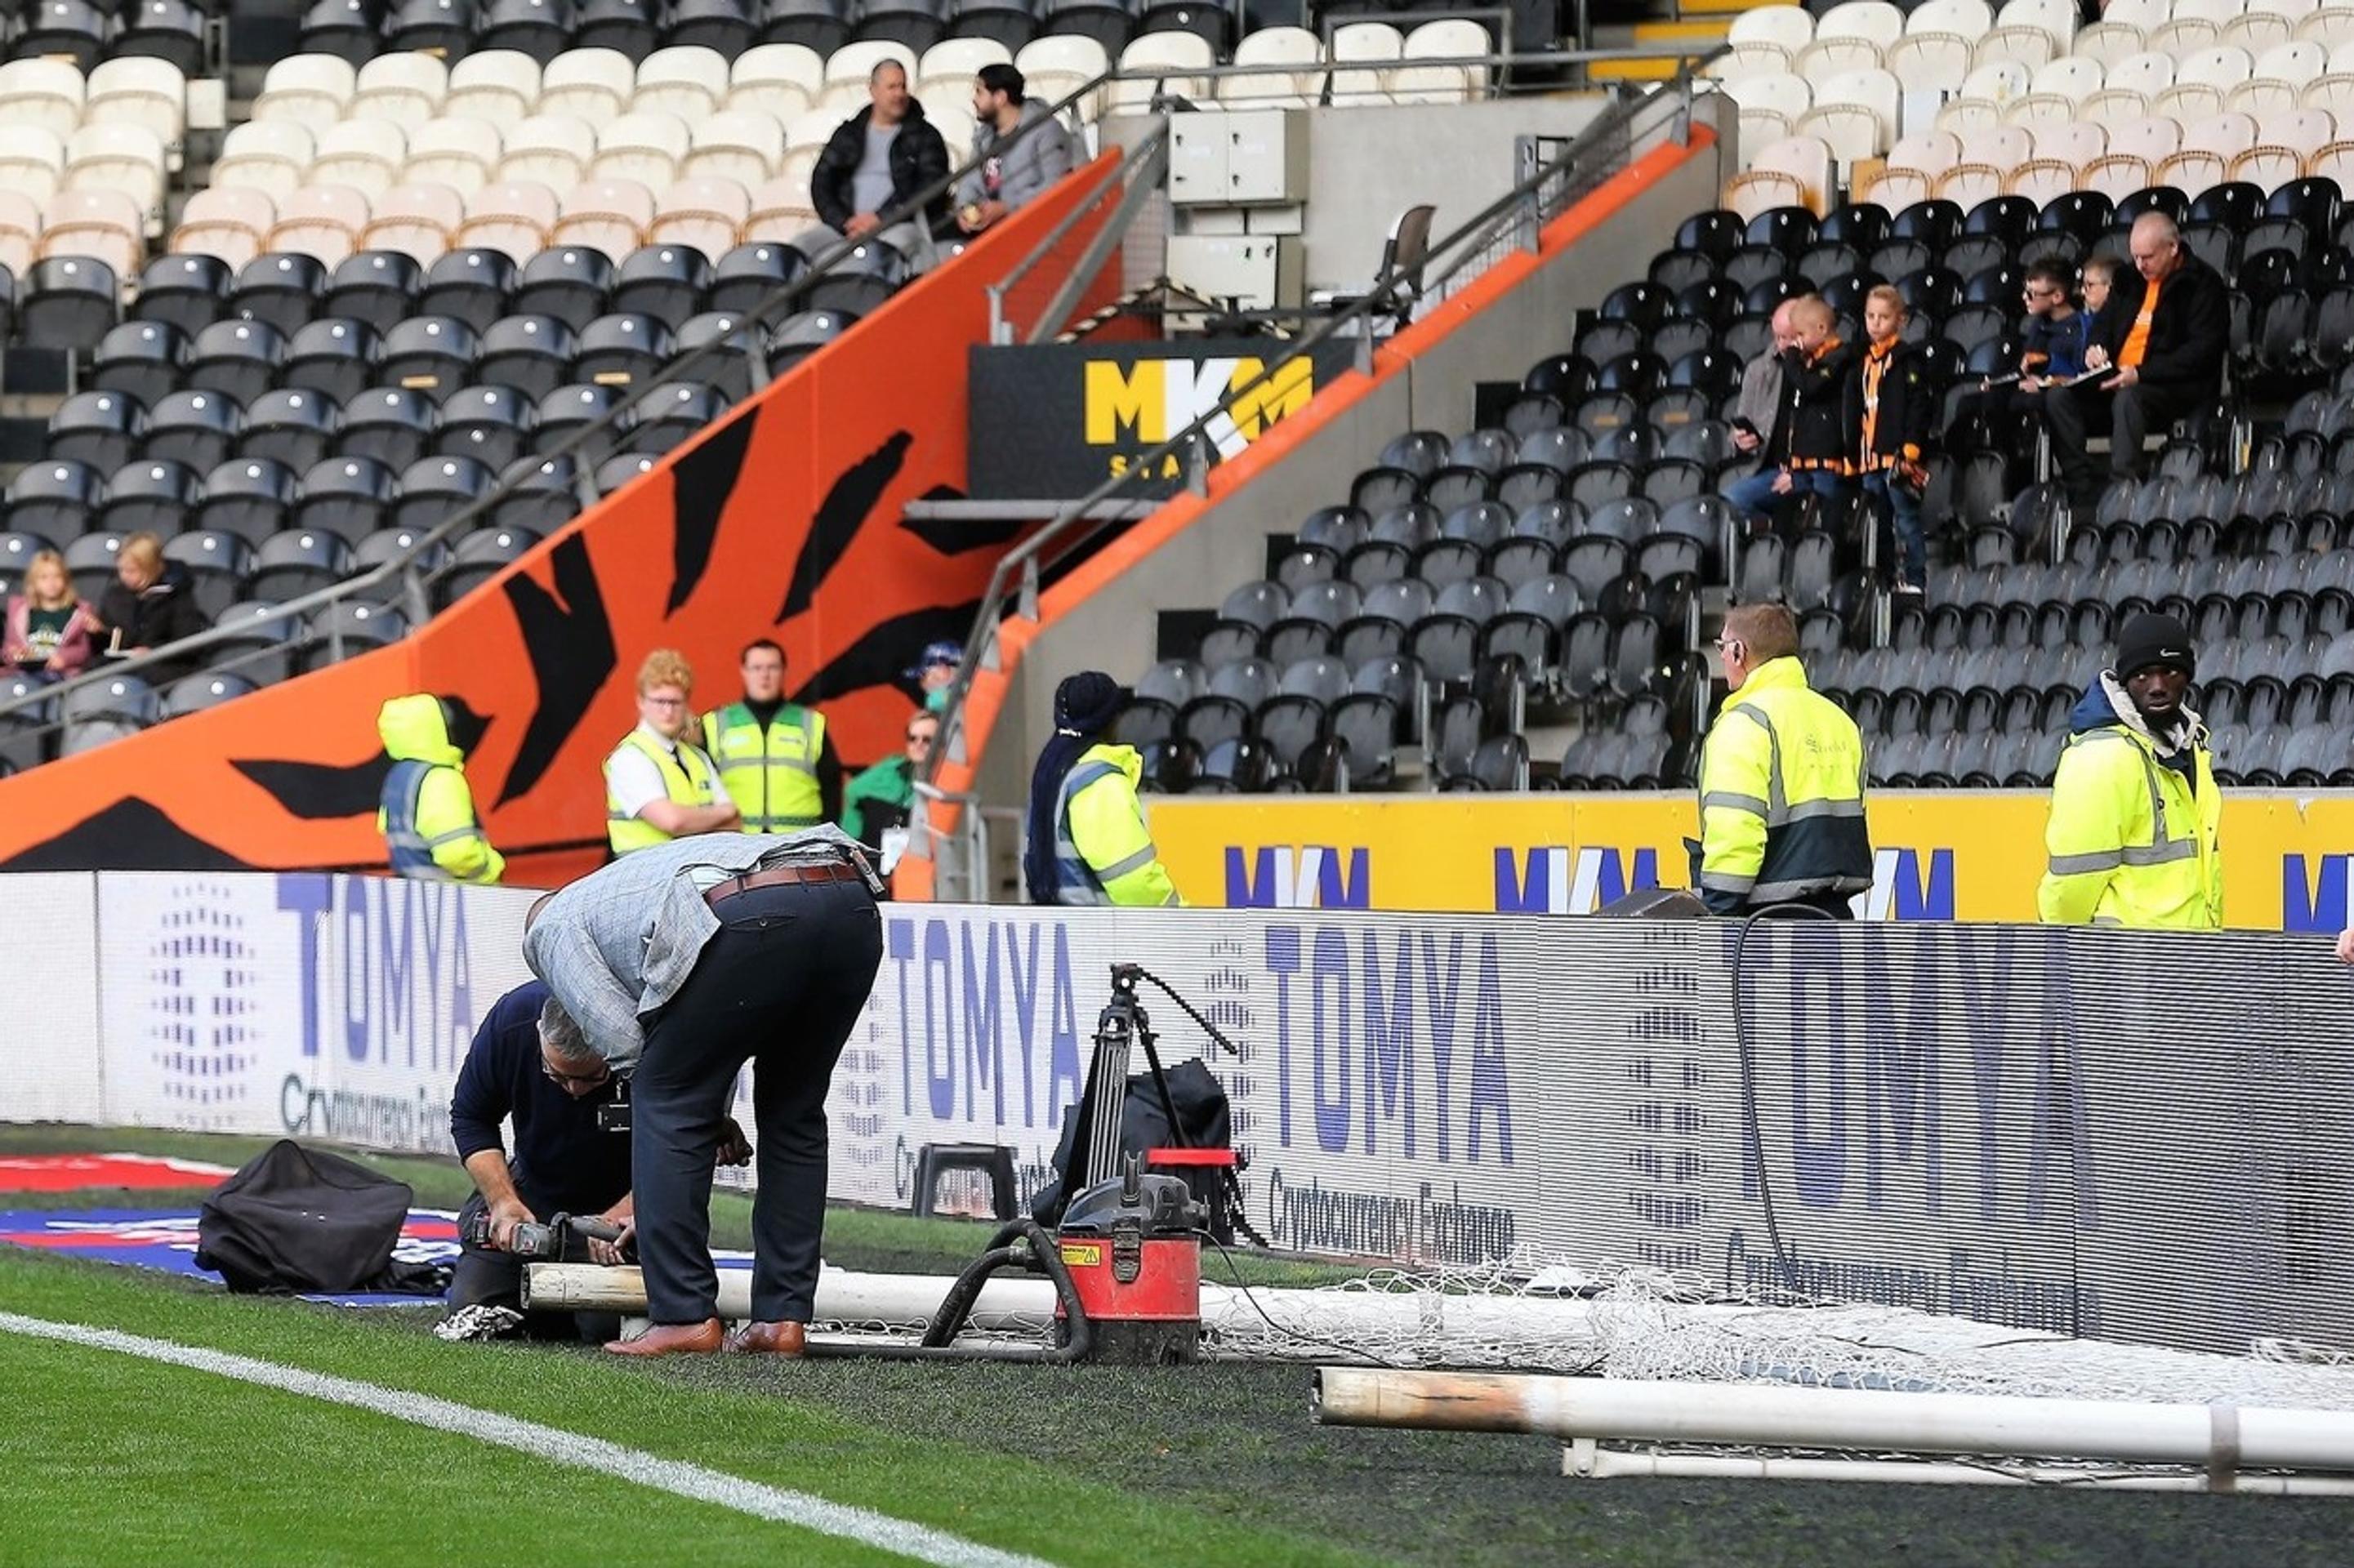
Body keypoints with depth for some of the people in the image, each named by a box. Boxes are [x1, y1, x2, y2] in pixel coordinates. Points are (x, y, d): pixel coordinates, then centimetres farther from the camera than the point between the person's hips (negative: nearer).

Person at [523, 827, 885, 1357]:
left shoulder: (552, 927, 26)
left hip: (753, 917, -7)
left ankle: (683, 1317, 6)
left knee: (667, 1101, 9)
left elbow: (622, 1040, 13)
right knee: (794, 1114, 21)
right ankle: (783, 1317, 18)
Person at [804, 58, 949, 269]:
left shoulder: (925, 137, 9)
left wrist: (880, 218, -12)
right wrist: (844, 223, -6)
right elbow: (821, 182, 12)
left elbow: (930, 188, -3)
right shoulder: (848, 135, 19)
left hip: (903, 225, -4)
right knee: (806, 244, -22)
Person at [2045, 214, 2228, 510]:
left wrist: (2141, 374, -23)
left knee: (2127, 399, -38)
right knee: (2060, 400, -16)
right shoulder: (2133, 280, 19)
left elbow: (2202, 352, -14)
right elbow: (2106, 322, 32)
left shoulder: (2202, 284, -4)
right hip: (2118, 380, 7)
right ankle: (2085, 494, -24)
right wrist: (2095, 349, 6)